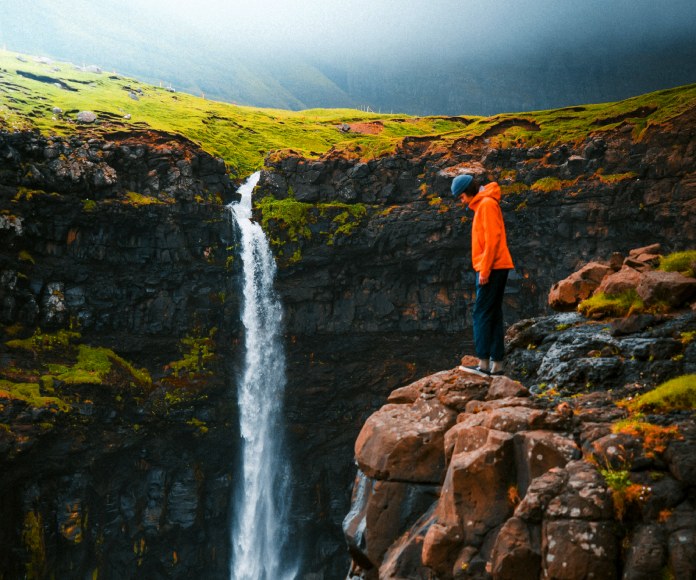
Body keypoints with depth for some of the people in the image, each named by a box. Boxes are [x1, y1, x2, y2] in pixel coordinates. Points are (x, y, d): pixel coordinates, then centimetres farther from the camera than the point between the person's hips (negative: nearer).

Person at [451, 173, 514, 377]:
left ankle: (484, 364, -13)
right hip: (494, 268, 10)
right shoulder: (482, 204, 20)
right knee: (494, 316, 7)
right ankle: (497, 365, 8)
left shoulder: (487, 203, -9)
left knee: (482, 314, -11)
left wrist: (485, 269, -19)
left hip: (492, 268, -10)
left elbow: (493, 238, -18)